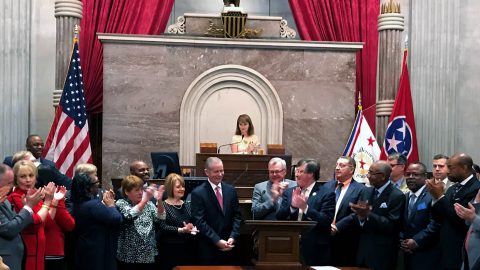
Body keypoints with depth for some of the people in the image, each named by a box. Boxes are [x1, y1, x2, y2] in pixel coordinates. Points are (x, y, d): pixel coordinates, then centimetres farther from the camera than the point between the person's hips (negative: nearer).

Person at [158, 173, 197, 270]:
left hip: (188, 248, 5)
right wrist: (181, 230, -24)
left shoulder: (188, 205, 15)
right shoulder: (163, 206, -4)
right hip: (171, 249, -5)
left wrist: (194, 229, -10)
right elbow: (163, 227, -14)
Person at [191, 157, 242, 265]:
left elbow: (237, 216, 7)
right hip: (209, 248, -4)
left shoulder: (231, 190, 7)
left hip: (229, 246, 4)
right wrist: (217, 241, -16)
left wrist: (232, 237, -7)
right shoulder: (198, 193, -7)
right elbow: (199, 221, -12)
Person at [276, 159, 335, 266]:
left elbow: (327, 221, -14)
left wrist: (305, 208, -24)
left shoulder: (326, 194, -4)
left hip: (315, 250, -4)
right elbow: (279, 217, 3)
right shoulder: (289, 192, 10)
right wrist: (292, 206, -16)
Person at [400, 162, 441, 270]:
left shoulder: (432, 196, -12)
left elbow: (435, 224, -19)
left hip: (426, 255, -7)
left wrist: (416, 241, -18)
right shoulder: (405, 197, 13)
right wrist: (402, 241, -2)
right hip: (408, 253, 7)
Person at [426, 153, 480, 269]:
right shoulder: (452, 189, 12)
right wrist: (435, 197, -7)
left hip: (462, 254, -7)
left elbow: (461, 220, -22)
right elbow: (441, 219, 8)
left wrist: (440, 196, -17)